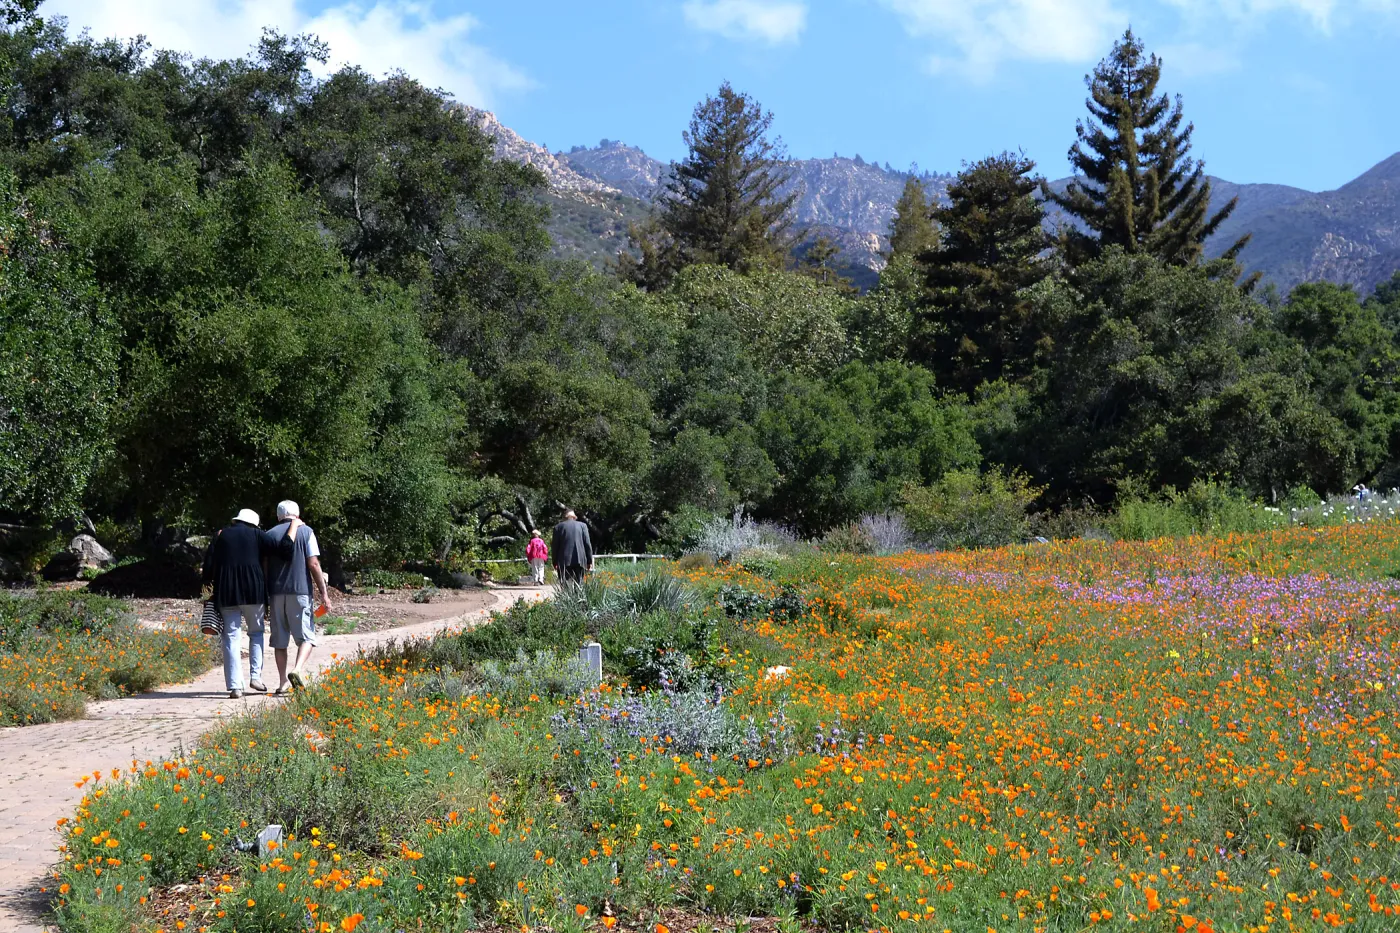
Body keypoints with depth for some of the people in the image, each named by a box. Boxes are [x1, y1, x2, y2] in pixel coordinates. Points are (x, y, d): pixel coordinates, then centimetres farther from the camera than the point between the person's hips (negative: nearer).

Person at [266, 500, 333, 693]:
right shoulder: (306, 532, 1)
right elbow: (313, 564, -6)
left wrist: (265, 593, 19)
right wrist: (324, 593, -2)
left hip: (275, 592, 3)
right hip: (300, 591, -3)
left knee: (280, 640, 9)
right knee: (306, 636, 0)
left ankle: (283, 683, 8)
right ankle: (297, 670, -23)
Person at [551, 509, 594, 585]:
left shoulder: (558, 527, 6)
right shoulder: (582, 526, 7)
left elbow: (555, 547, 6)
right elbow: (588, 544, 4)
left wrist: (555, 563, 11)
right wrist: (589, 562, 7)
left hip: (564, 562, -1)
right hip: (580, 561, 1)